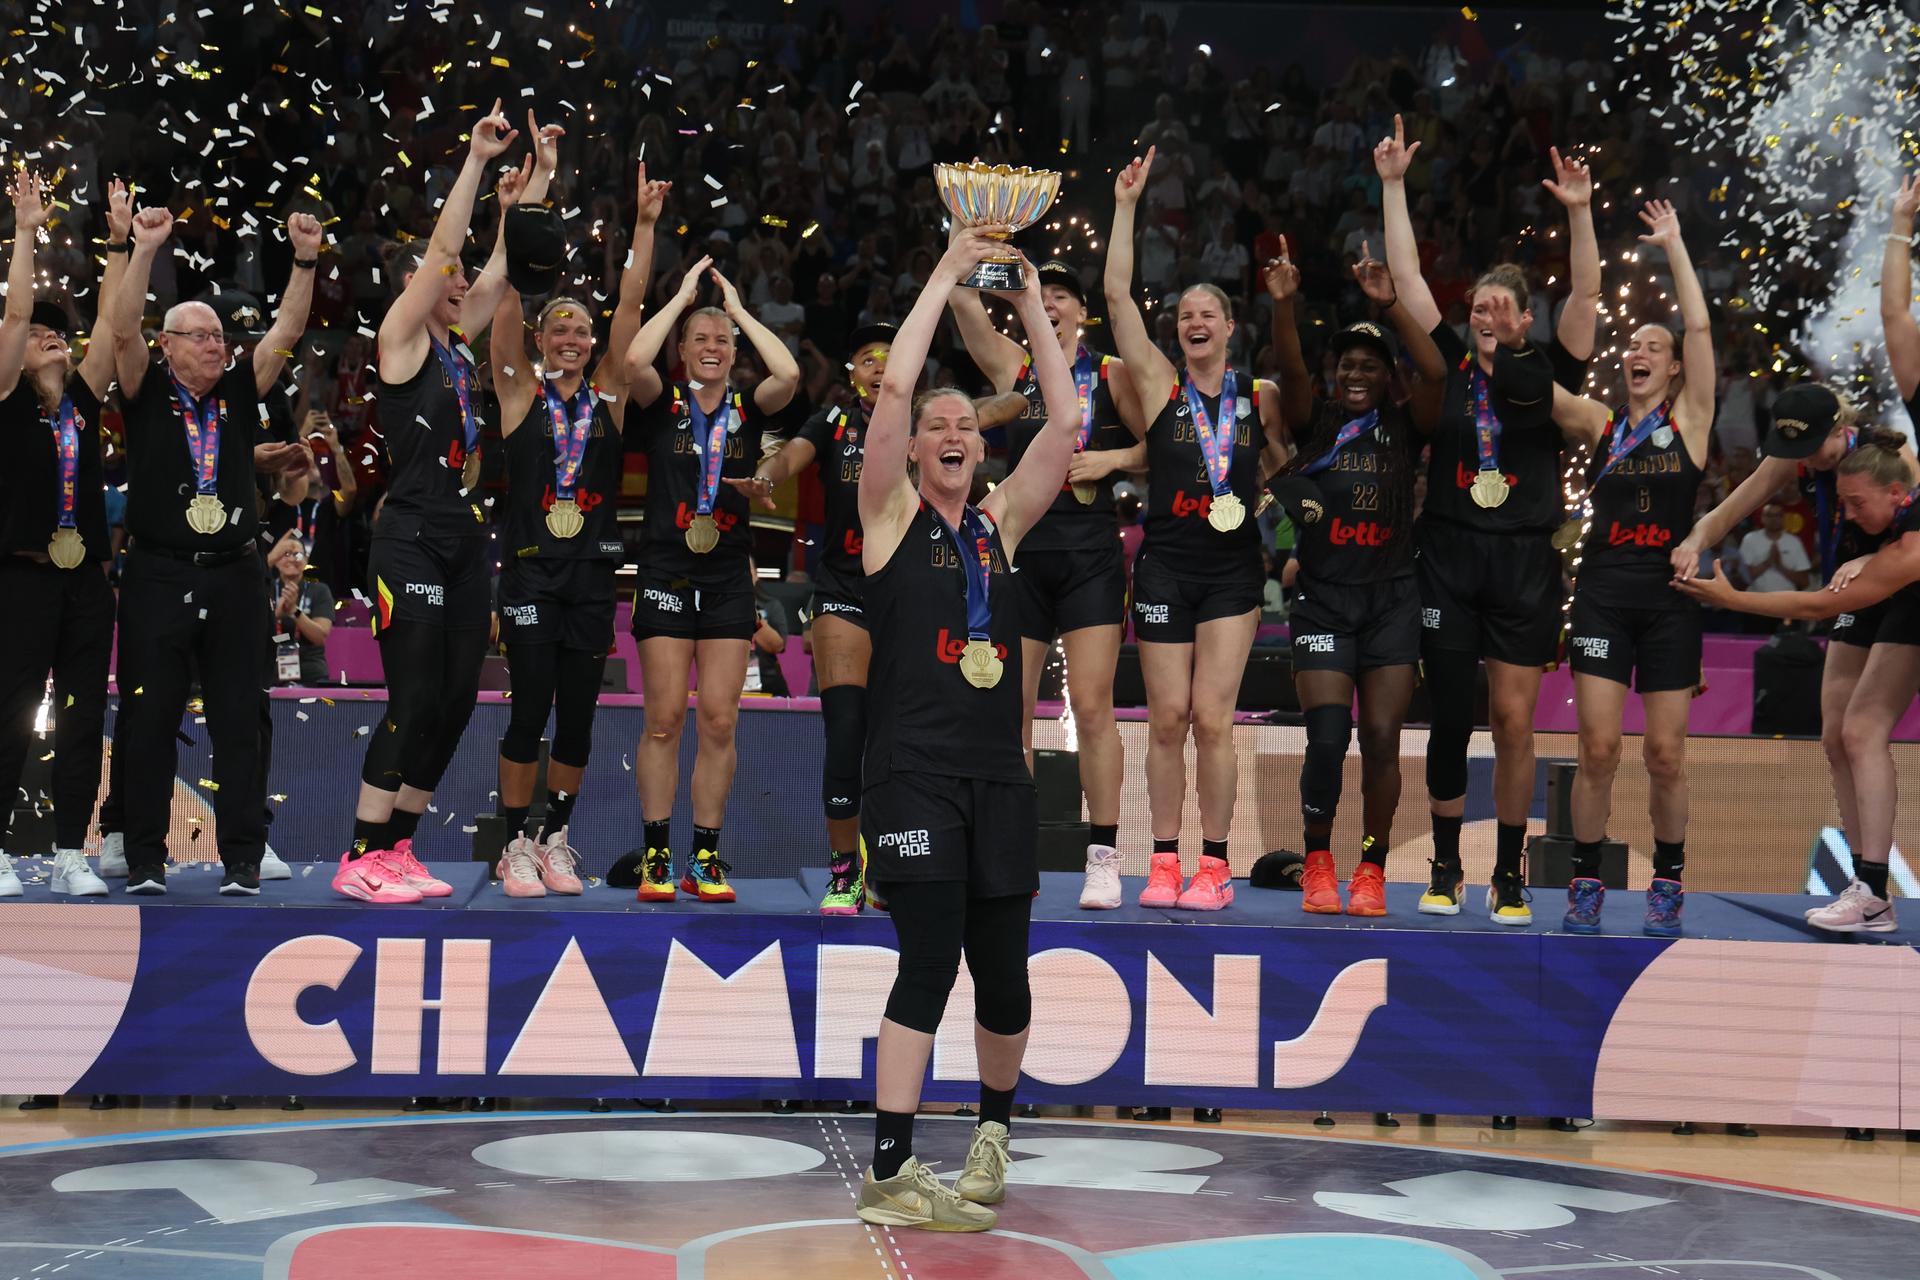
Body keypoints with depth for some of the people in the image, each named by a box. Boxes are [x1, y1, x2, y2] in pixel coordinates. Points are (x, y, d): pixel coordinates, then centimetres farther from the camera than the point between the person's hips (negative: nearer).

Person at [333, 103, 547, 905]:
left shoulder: (457, 342, 16)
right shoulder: (401, 338, -4)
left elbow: (508, 260, 17)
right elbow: (441, 247, -13)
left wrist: (540, 173, 13)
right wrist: (476, 160, -13)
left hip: (464, 538, 8)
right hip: (411, 540, -8)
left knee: (456, 701, 6)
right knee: (416, 701, -11)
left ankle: (396, 850, 13)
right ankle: (361, 860, -5)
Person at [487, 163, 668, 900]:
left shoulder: (609, 392, 9)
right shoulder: (520, 391, 3)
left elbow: (631, 307, 3)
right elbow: (506, 305, -8)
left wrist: (645, 227, -4)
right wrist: (518, 230, -19)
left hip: (592, 569, 3)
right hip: (530, 567, -3)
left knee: (578, 714, 6)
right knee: (531, 708, -4)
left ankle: (556, 838, 18)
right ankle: (516, 844, 7)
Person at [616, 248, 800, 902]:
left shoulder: (748, 409, 8)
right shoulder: (662, 405, 4)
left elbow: (789, 374, -11)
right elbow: (634, 360, -16)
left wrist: (737, 307, -2)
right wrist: (683, 294, -6)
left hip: (729, 577, 2)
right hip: (667, 571, -2)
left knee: (720, 721, -1)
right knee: (664, 717, -4)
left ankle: (706, 856, 6)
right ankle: (655, 855, 2)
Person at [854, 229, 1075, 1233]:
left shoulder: (1001, 525, 14)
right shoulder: (893, 516, 4)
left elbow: (1065, 423, 7)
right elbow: (893, 390, -8)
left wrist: (1031, 305, 5)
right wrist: (948, 275, -4)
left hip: (998, 775, 4)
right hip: (915, 774, -4)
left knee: (1003, 976, 7)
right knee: (930, 962, -13)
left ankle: (993, 1126, 32)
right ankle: (889, 1172, -10)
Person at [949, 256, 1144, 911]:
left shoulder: (1112, 375, 7)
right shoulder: (1012, 366, 10)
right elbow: (962, 297, -4)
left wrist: (1113, 458, -9)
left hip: (1091, 554, -2)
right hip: (1021, 554, 2)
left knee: (1091, 705, -6)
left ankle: (1103, 857, -1)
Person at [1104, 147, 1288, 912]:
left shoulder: (1261, 398, 7)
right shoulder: (1159, 385, 4)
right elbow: (1118, 296, -3)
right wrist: (1126, 206, -5)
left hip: (1233, 569, 0)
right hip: (1166, 565, 0)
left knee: (1212, 717, -6)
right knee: (1167, 719, 0)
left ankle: (1214, 865, 2)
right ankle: (1165, 862, 9)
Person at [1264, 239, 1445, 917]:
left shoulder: (1404, 427, 5)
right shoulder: (1314, 423, 5)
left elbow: (1436, 374, -13)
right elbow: (1290, 372, -14)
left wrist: (1390, 303, -24)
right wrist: (1283, 304, -30)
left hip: (1390, 600, 1)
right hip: (1322, 599, -1)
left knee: (1382, 739, -1)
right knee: (1327, 736, -10)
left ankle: (1372, 869, 10)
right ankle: (1318, 863, 7)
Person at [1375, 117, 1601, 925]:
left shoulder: (1547, 375, 4)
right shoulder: (1449, 367, 6)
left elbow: (1587, 295, -6)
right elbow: (1406, 277, 6)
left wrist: (1579, 214, -18)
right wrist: (1393, 186, 3)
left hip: (1524, 563, -1)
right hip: (1448, 556, 1)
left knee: (1514, 722, 1)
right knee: (1449, 718, 2)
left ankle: (1509, 875, 11)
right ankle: (1445, 868, 15)